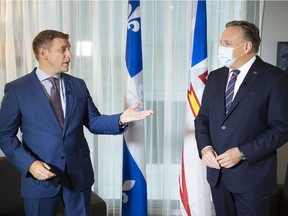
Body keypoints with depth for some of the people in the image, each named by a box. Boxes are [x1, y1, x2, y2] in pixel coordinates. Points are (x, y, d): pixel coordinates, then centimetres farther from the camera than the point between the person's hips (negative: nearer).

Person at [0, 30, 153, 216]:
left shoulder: (78, 85, 7)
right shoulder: (17, 89, -5)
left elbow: (93, 122, 6)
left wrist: (120, 119, -13)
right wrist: (29, 163, -17)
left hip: (79, 172, 3)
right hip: (40, 175, -3)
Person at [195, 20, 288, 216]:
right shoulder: (215, 77, 9)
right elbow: (202, 118, 12)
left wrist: (242, 153, -19)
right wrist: (204, 147, -7)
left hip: (252, 175, -5)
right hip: (217, 172, 5)